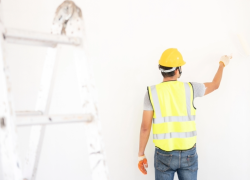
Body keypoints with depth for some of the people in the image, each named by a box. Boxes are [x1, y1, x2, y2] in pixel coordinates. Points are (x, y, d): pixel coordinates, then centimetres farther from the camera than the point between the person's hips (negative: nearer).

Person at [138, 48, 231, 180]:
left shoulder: (152, 92, -9)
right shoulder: (189, 88, -6)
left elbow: (145, 127, -9)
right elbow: (215, 85, 13)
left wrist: (141, 155, 1)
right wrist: (222, 64, 32)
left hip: (164, 155, -1)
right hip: (188, 154, 1)